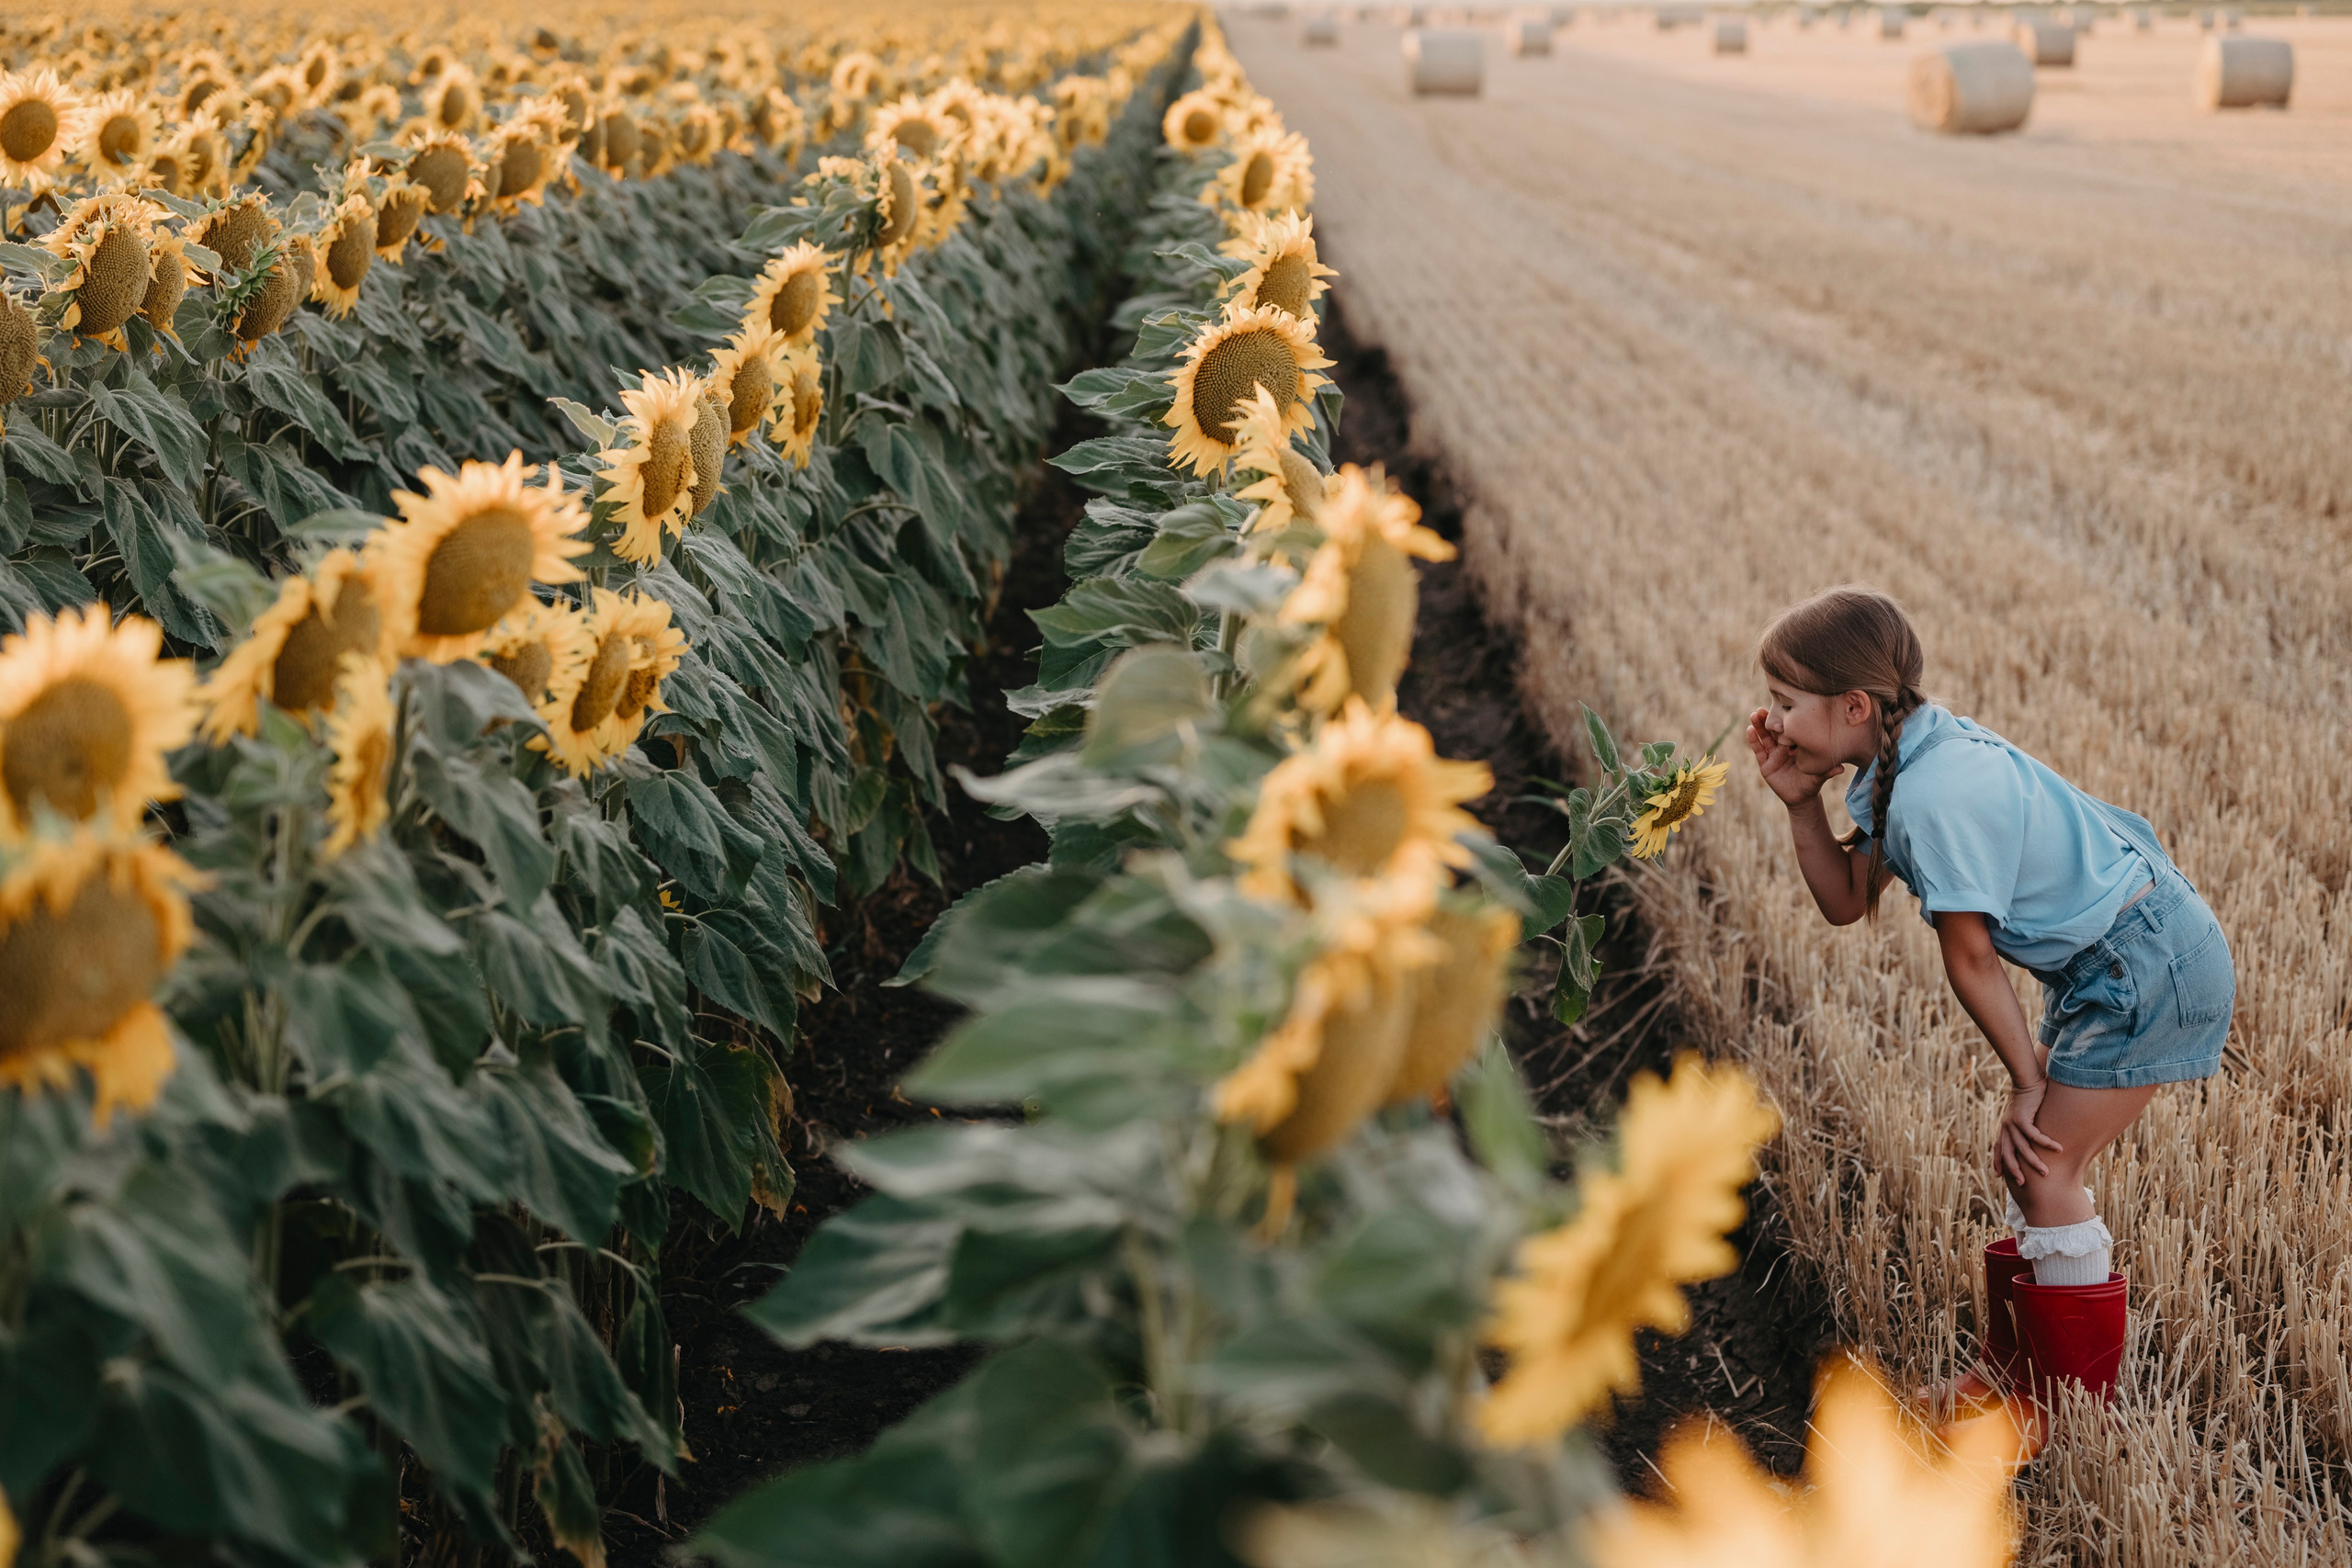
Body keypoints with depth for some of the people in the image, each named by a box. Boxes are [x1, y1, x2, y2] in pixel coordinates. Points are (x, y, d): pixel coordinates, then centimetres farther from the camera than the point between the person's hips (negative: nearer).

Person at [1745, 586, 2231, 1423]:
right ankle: (2016, 1371, 27)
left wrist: (2028, 1077, -6)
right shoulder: (1902, 764, 3)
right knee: (2029, 1158, 14)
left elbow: (1969, 957, -17)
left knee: (2044, 1171, -6)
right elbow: (1846, 902, 10)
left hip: (2149, 966, -10)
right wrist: (1801, 801, -2)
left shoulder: (1936, 797, -26)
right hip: (2111, 960, 10)